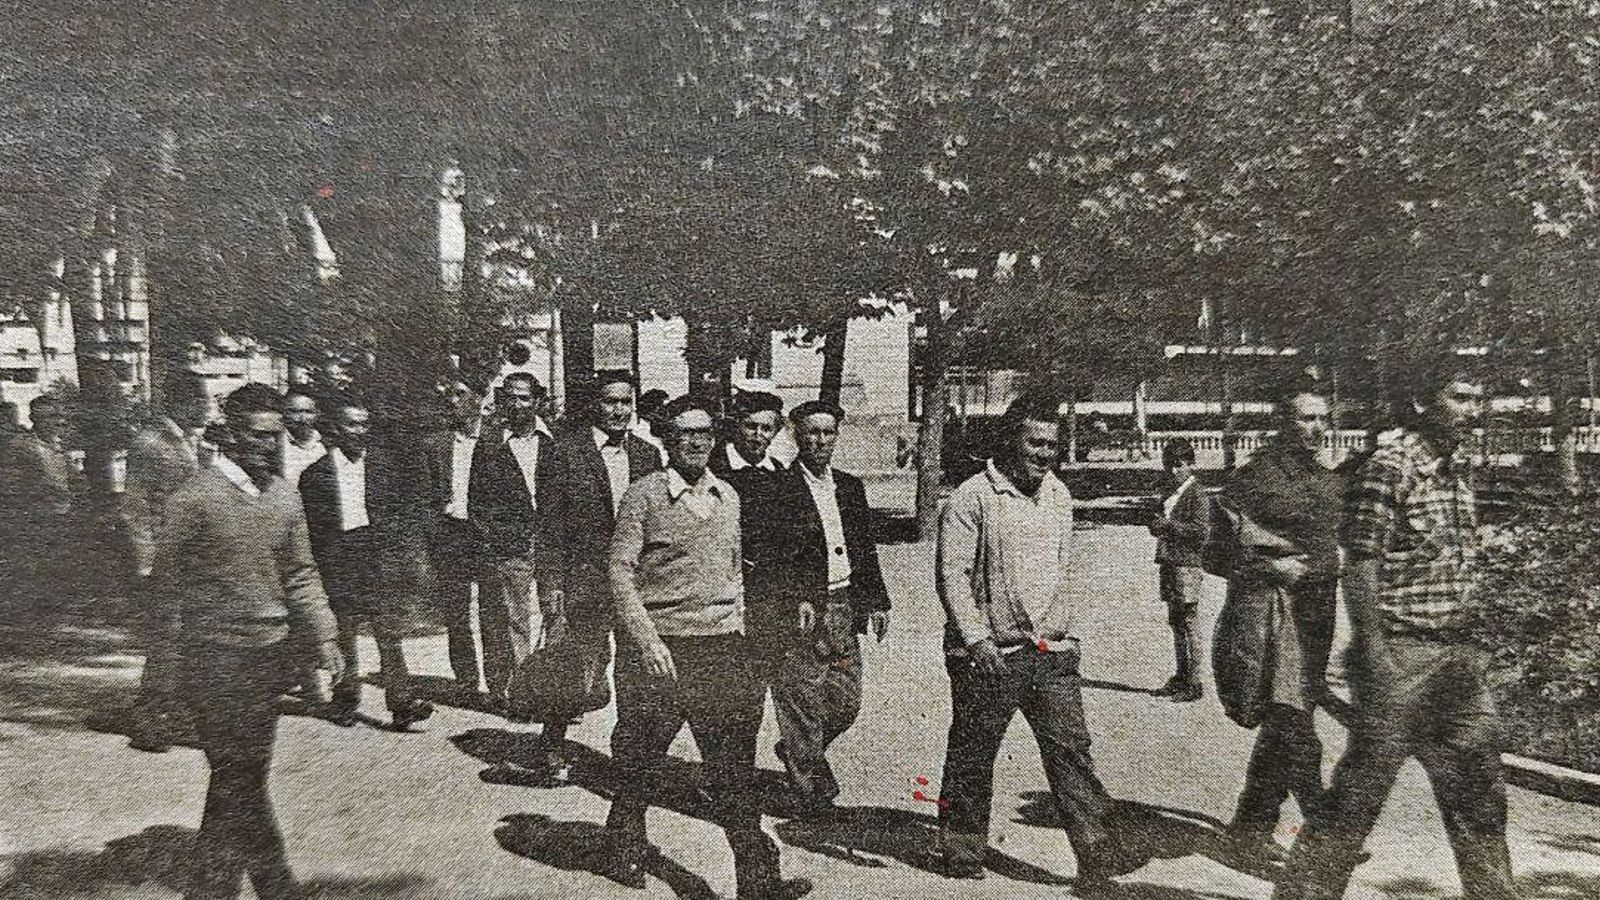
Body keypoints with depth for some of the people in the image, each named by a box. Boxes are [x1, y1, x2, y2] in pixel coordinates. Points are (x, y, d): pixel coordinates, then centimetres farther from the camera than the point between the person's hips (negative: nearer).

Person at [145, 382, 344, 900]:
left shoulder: (285, 497, 7)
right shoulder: (193, 500, -9)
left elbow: (301, 576, 14)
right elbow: (166, 585, -5)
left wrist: (324, 637, 6)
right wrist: (172, 664, -5)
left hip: (271, 656, 6)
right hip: (217, 659, -6)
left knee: (240, 780, 15)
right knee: (241, 781, -3)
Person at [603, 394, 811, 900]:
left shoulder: (728, 496, 11)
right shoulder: (644, 496, -5)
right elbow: (621, 572, -8)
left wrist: (736, 629, 12)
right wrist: (647, 640, -17)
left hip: (722, 646, 4)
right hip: (659, 648, -4)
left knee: (734, 765, 2)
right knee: (642, 762, 10)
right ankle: (625, 854, 33)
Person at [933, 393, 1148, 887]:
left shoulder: (1059, 495, 12)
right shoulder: (972, 498, -10)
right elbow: (952, 574, -12)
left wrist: (1070, 631, 18)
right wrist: (976, 638, -17)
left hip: (1053, 652, 5)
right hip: (989, 656, -5)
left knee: (1070, 748, 1)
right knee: (972, 757, 7)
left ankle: (1099, 850, 5)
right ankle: (961, 851, 22)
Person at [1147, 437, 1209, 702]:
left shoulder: (1197, 493, -7)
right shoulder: (1172, 493, 18)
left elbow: (1201, 531, -15)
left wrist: (1168, 525, -16)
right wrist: (1157, 537, 7)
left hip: (1187, 564, -8)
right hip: (1169, 564, 8)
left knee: (1190, 623, -4)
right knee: (1175, 622, 12)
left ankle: (1193, 682, 0)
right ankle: (1181, 676, 20)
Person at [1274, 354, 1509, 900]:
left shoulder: (1459, 466, 11)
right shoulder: (1388, 469, -14)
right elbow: (1360, 567, -17)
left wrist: (1471, 608, 14)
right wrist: (1374, 653, -20)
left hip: (1459, 656, 8)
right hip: (1401, 655, -8)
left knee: (1480, 792, 18)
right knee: (1360, 792, -1)